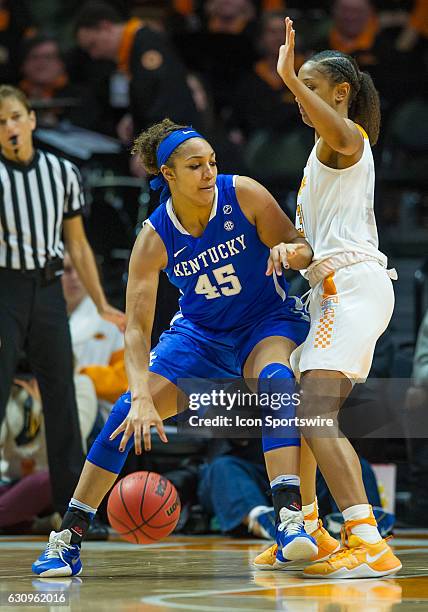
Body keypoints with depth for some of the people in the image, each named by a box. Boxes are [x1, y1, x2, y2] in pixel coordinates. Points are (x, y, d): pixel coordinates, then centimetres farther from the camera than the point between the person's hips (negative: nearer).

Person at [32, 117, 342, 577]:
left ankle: (289, 517, -43)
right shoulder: (154, 238, -20)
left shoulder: (243, 195, -20)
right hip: (199, 332, 1)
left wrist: (295, 253, -38)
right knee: (128, 411, -14)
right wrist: (143, 397, -38)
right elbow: (136, 327, -24)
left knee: (275, 379, -35)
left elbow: (299, 246, -11)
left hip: (267, 322, -1)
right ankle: (69, 536, -4)